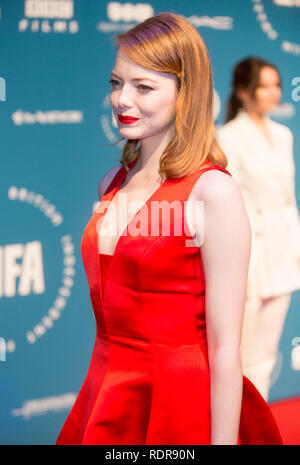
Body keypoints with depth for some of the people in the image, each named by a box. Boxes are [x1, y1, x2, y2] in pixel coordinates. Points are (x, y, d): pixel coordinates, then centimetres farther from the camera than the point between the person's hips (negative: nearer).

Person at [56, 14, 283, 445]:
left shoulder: (213, 192, -15)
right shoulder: (112, 184, 5)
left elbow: (224, 346, -17)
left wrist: (222, 440, -17)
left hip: (178, 409, -6)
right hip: (108, 400, 6)